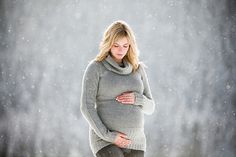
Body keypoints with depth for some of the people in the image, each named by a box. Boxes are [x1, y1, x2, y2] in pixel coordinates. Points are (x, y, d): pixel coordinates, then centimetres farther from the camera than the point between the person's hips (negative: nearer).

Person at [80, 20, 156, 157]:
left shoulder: (138, 69, 10)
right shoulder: (95, 68, -4)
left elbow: (149, 107, 11)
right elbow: (87, 107, -9)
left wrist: (137, 99, -11)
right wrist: (107, 136, -18)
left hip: (134, 142, 5)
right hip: (106, 141, -5)